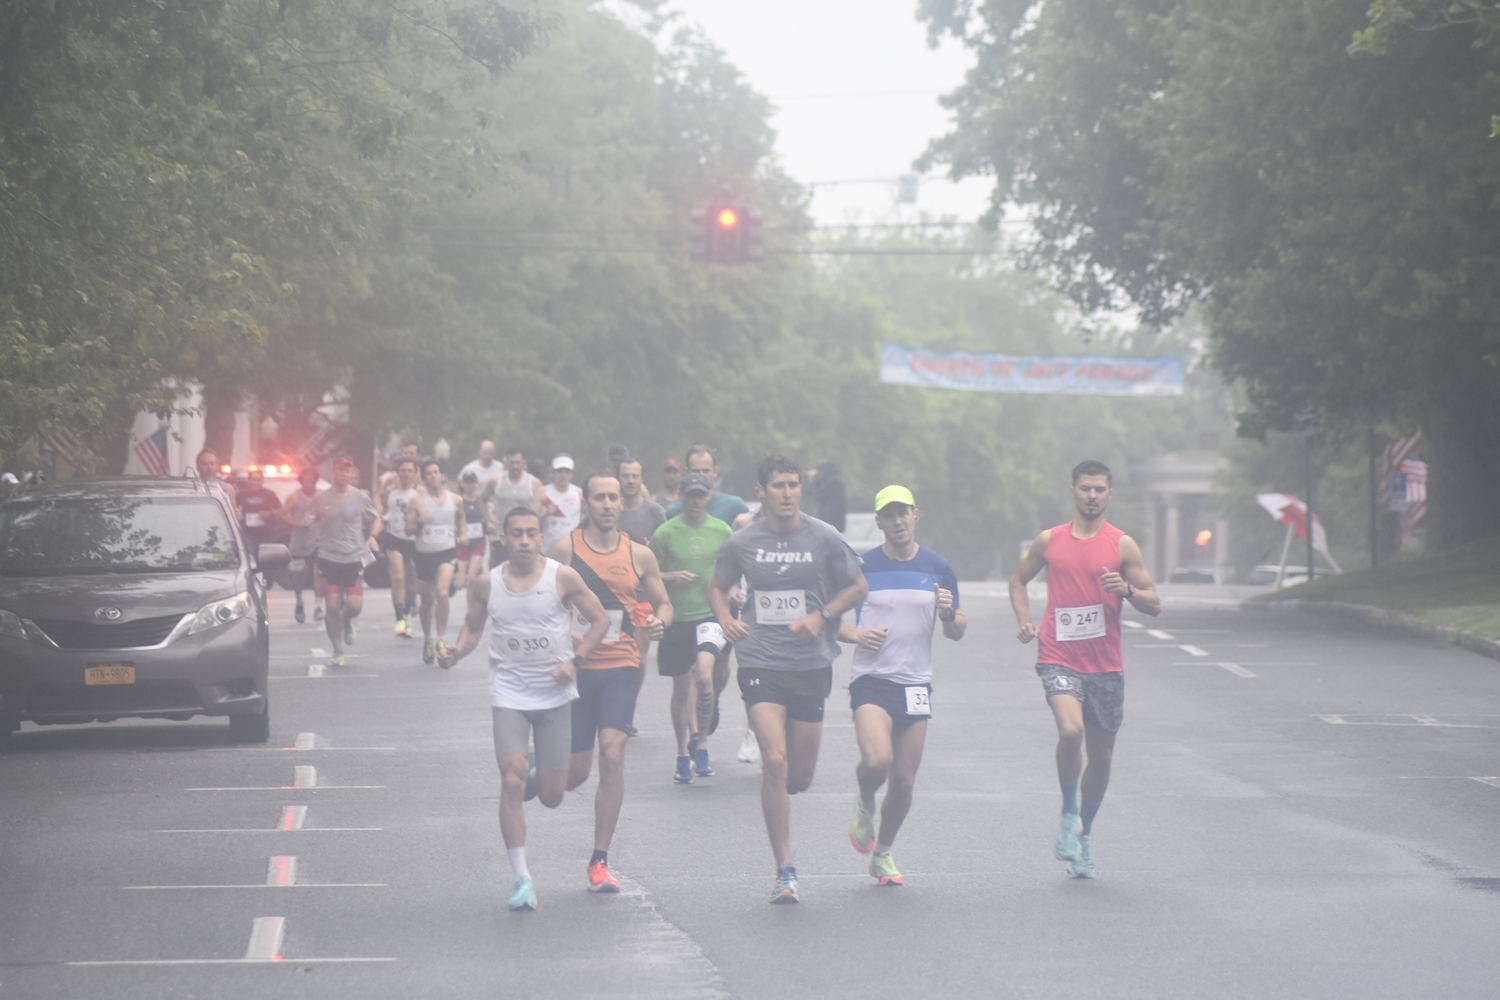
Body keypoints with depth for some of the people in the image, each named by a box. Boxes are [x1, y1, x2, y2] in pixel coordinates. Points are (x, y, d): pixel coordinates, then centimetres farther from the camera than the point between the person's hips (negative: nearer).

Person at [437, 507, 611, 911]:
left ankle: (538, 774, 43)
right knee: (511, 783, -17)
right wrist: (455, 653, -8)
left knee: (551, 797, 3)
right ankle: (522, 878, -10)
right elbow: (473, 628, 13)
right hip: (509, 693, 0)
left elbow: (599, 620, 2)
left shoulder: (563, 578, -6)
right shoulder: (486, 584, -1)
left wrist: (575, 661, -11)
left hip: (555, 693, 0)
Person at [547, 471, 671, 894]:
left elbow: (663, 603, 16)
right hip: (574, 668, -1)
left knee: (612, 754, -15)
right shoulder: (564, 549, -2)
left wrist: (659, 621, -6)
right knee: (576, 771, 2)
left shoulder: (639, 555, 6)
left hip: (620, 668, 1)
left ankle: (600, 862, -7)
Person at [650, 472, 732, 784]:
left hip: (712, 614, 0)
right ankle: (683, 753, 25)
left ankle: (701, 741, -4)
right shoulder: (666, 532, -1)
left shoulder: (722, 531, 4)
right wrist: (672, 576, -13)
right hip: (677, 618, 0)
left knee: (704, 673, -22)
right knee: (682, 688, 7)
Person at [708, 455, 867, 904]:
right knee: (774, 761, -17)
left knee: (800, 777, 6)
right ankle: (785, 871, -10)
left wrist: (820, 617, -8)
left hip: (811, 664, 1)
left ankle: (777, 796, 45)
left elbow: (858, 587, 8)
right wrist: (725, 619, -5)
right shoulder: (742, 543, -1)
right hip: (761, 663, -1)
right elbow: (717, 587, 16)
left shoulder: (823, 538, -2)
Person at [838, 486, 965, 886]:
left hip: (915, 684, 3)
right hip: (871, 678, -3)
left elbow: (957, 632, 12)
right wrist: (856, 635, -12)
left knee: (904, 781, 3)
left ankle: (883, 852, 25)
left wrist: (949, 615, -11)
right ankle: (865, 804, 9)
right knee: (877, 760, -25)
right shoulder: (862, 566, -1)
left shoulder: (937, 568, 6)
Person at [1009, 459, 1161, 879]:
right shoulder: (1049, 541, 5)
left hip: (1105, 666, 1)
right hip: (1059, 659, -1)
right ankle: (1069, 814, -5)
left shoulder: (1122, 545, 2)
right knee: (1070, 731, -26)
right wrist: (1025, 622, 5)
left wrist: (1127, 590, -18)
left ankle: (1084, 834, 28)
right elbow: (1018, 580, 22)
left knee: (1101, 756, 8)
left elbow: (1154, 604, 3)